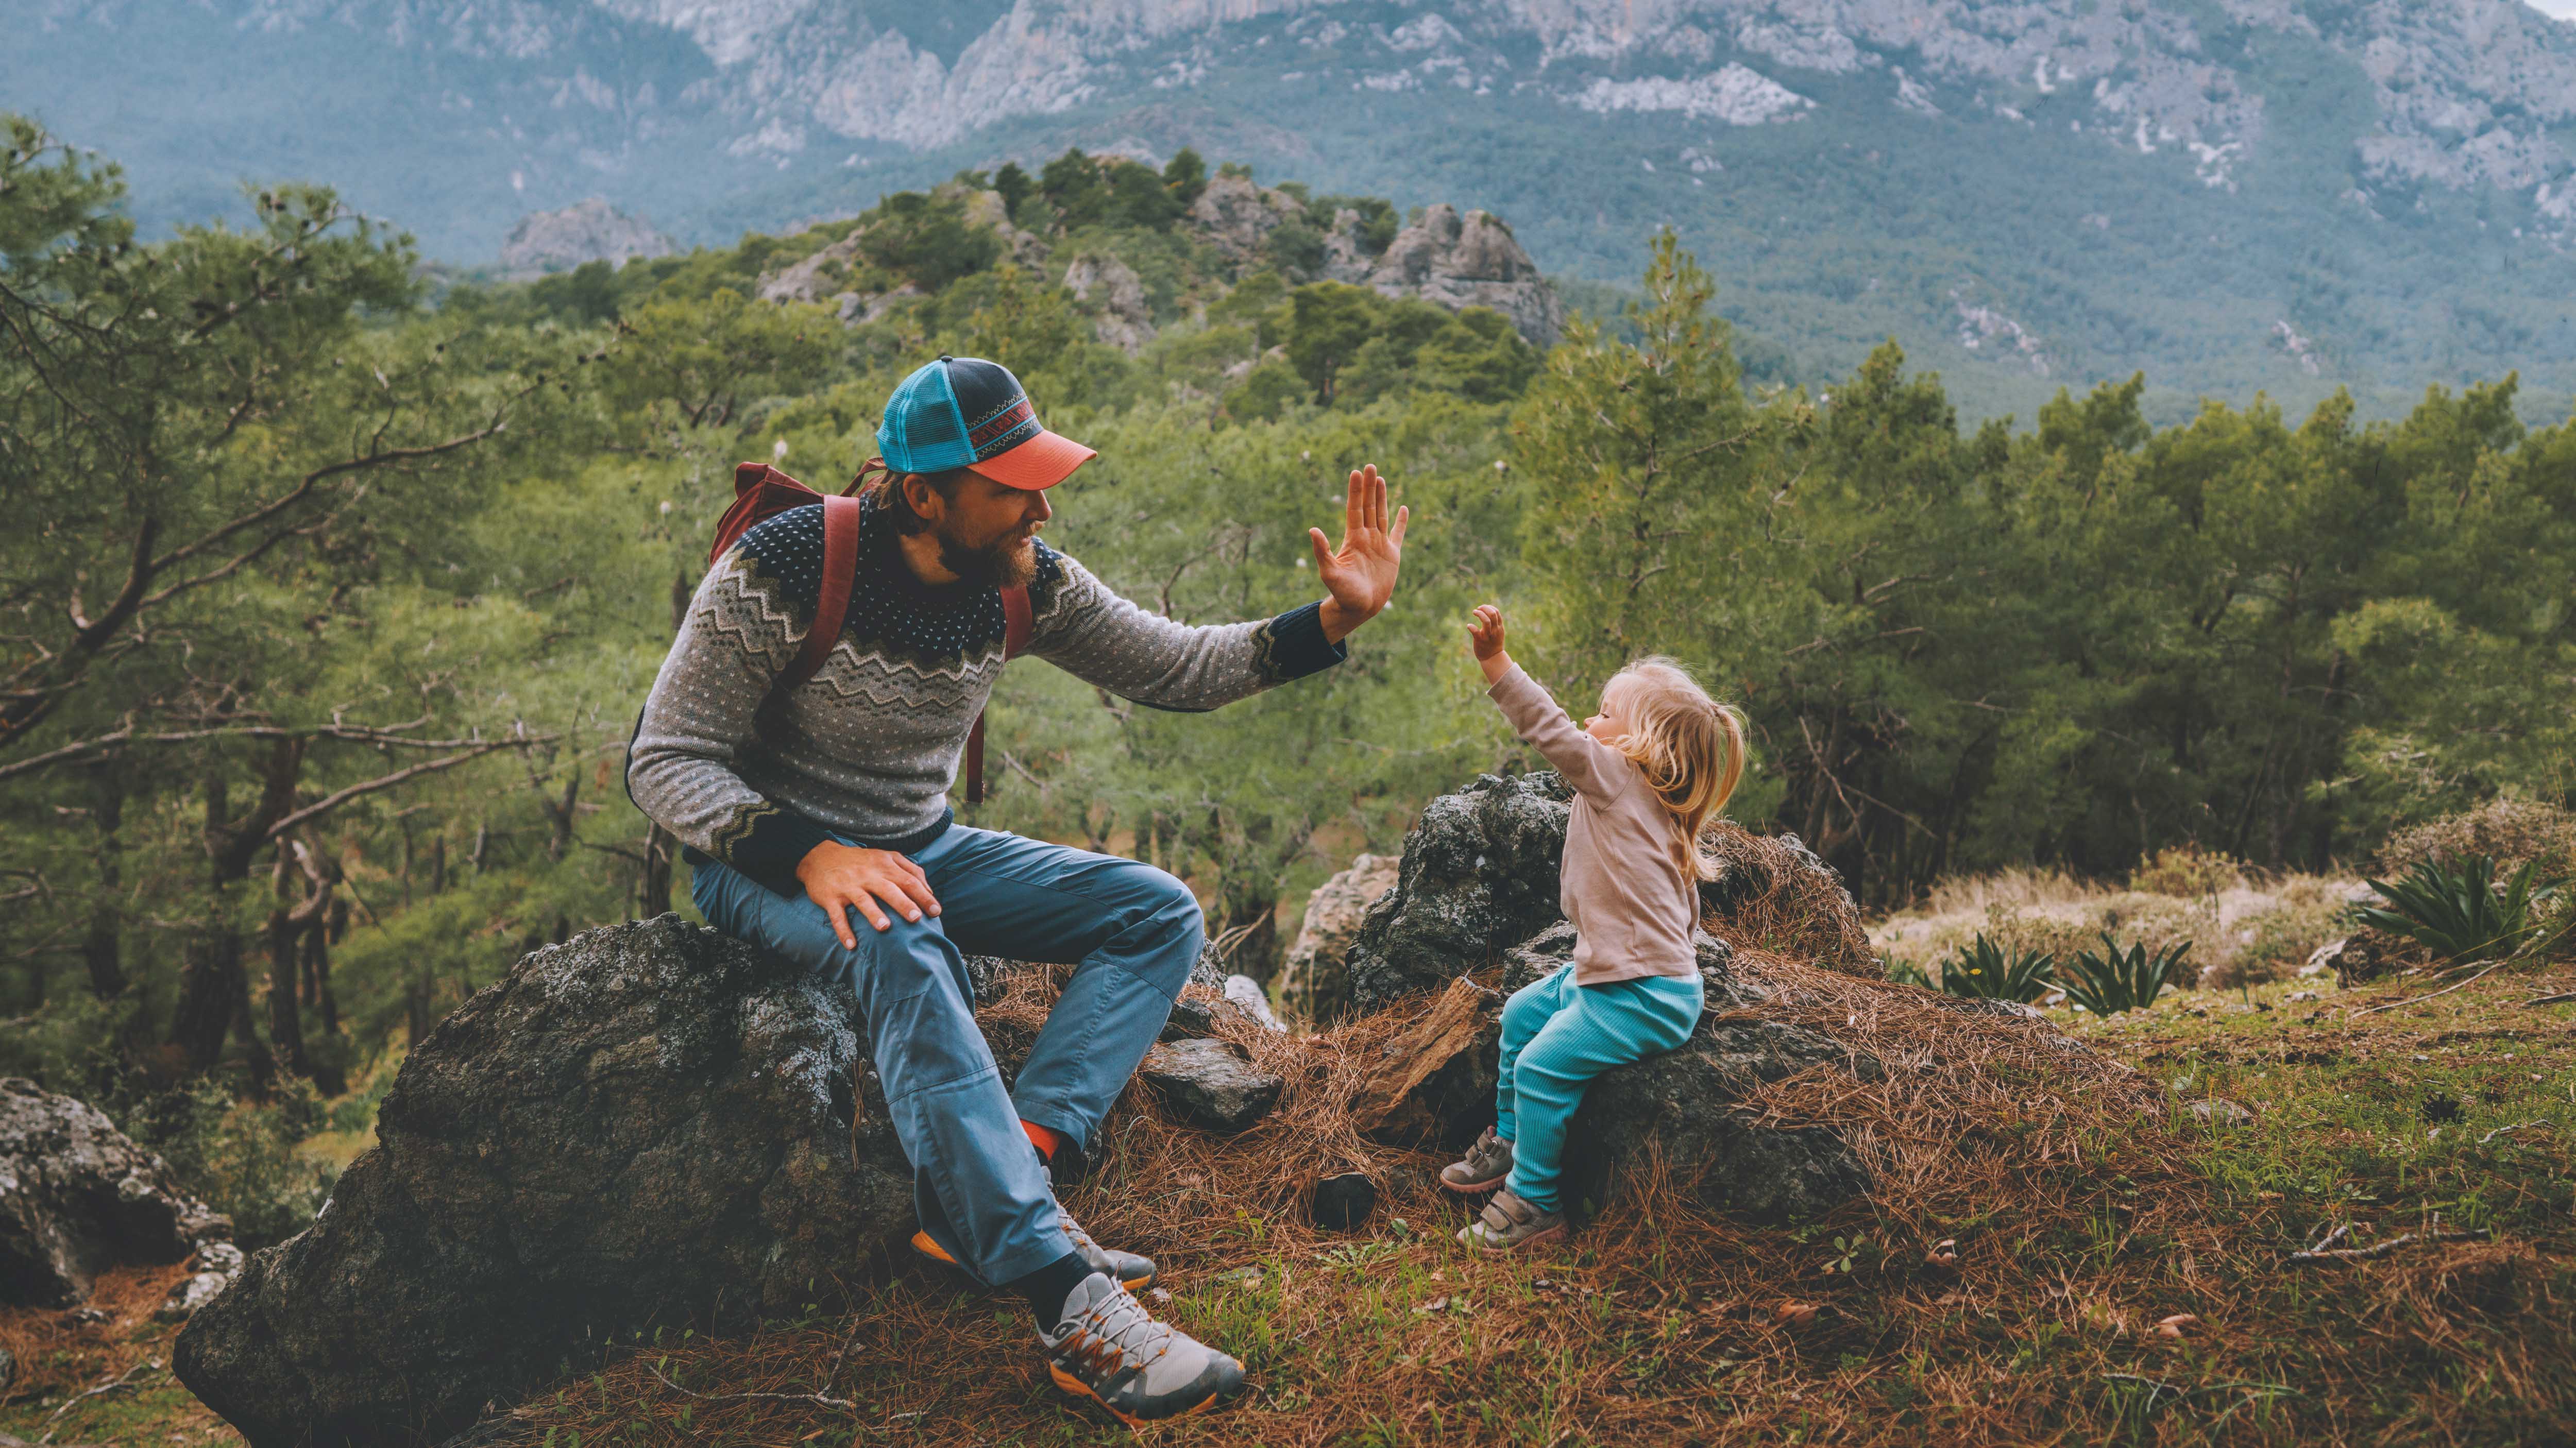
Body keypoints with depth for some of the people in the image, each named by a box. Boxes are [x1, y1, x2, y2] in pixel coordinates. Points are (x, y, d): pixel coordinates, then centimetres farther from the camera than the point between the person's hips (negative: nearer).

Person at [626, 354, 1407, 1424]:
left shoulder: (1025, 582, -7)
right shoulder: (780, 573, -22)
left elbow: (1175, 667, 2)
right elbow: (663, 761, -19)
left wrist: (1335, 620, -12)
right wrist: (811, 854, -35)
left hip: (923, 847, 7)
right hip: (766, 860, -6)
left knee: (1162, 913, -7)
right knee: (899, 942, -40)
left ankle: (994, 1196, -25)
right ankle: (1069, 1303, -42)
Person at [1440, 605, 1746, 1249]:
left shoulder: (1616, 780, -15)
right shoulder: (1655, 809, 12)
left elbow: (1552, 731, -25)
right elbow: (1686, 908, 19)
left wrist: (1496, 661, -28)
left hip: (1643, 998, -11)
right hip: (1606, 972, 11)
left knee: (1543, 1065, -15)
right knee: (1521, 1012, 19)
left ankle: (1534, 1201, -4)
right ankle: (1509, 1141, 32)